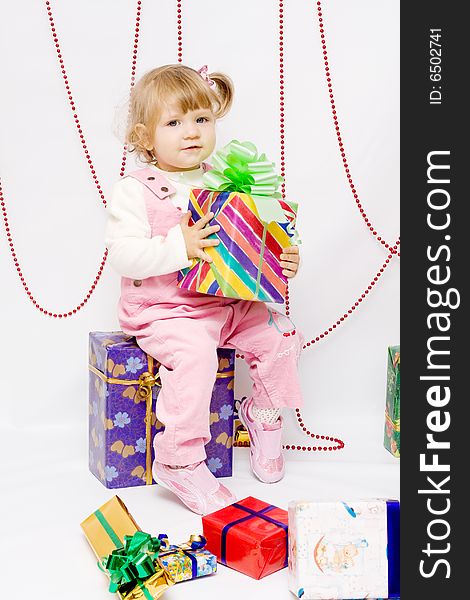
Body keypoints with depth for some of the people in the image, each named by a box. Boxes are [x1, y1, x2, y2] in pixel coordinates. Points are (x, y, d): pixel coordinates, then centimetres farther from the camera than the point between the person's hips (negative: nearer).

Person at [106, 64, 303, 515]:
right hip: (159, 310, -5)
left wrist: (282, 262, -5)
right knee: (194, 351, -31)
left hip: (223, 304, 6)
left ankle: (262, 415, 20)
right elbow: (123, 256, -18)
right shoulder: (134, 191, -9)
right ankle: (180, 461, -15)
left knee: (280, 332, -5)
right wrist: (177, 247, -29)